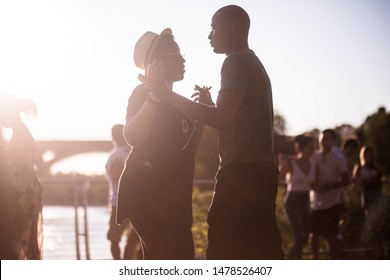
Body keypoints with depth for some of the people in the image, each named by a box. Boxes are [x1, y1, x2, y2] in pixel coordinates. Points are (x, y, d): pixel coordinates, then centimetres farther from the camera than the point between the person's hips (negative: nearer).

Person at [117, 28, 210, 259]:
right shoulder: (144, 93, -6)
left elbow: (187, 146, 25)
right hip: (148, 192, -10)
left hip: (170, 195, 10)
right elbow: (133, 137, -24)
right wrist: (154, 96, -30)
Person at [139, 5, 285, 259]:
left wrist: (167, 95, -15)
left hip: (242, 171, -10)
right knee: (261, 253, 8)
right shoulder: (254, 64, 23)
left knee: (223, 253, -11)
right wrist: (208, 103, 31)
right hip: (259, 169, 10)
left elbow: (221, 118, -17)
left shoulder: (236, 62, -7)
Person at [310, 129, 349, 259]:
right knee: (315, 234, 8)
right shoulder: (315, 157, 6)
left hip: (331, 202, -5)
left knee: (330, 235, -6)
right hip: (316, 202, 5)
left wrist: (327, 186, -22)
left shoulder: (338, 158, -6)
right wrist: (313, 184, -9)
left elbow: (345, 180, -9)